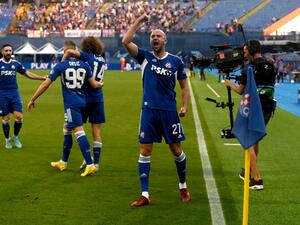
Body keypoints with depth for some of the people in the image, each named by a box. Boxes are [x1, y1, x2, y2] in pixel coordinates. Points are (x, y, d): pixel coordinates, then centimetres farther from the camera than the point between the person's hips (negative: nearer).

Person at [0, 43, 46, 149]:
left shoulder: (16, 63, 7)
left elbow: (28, 74, 16)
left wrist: (43, 78, 10)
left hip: (14, 93, 2)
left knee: (19, 117, -8)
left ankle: (15, 137, 15)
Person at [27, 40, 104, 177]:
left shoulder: (60, 66, -5)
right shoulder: (84, 65, 6)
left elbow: (45, 84, -4)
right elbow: (94, 85, 5)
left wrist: (32, 100, 4)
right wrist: (101, 84, 30)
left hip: (71, 104, -6)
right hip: (82, 102, 6)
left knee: (78, 131, -11)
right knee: (66, 130, 20)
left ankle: (90, 165, -20)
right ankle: (63, 162, 30)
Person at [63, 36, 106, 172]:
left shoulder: (87, 55, -7)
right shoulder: (102, 59, 10)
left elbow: (70, 51, -22)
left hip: (85, 97, -4)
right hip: (98, 98, 5)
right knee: (96, 131, 6)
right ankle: (96, 162, 6)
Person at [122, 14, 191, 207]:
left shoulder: (176, 61, 3)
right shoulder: (145, 57, 4)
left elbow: (184, 86, 9)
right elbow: (126, 41, -8)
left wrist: (185, 106, -4)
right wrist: (139, 21, -7)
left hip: (169, 111, -1)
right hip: (149, 111, 1)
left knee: (176, 150, 7)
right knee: (145, 151, -1)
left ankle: (183, 187, 28)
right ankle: (145, 195, 4)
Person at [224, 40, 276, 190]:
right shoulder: (271, 67, 9)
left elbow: (240, 91, -3)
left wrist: (229, 84, 18)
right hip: (268, 109, 7)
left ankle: (257, 179, -12)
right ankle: (248, 172, 36)